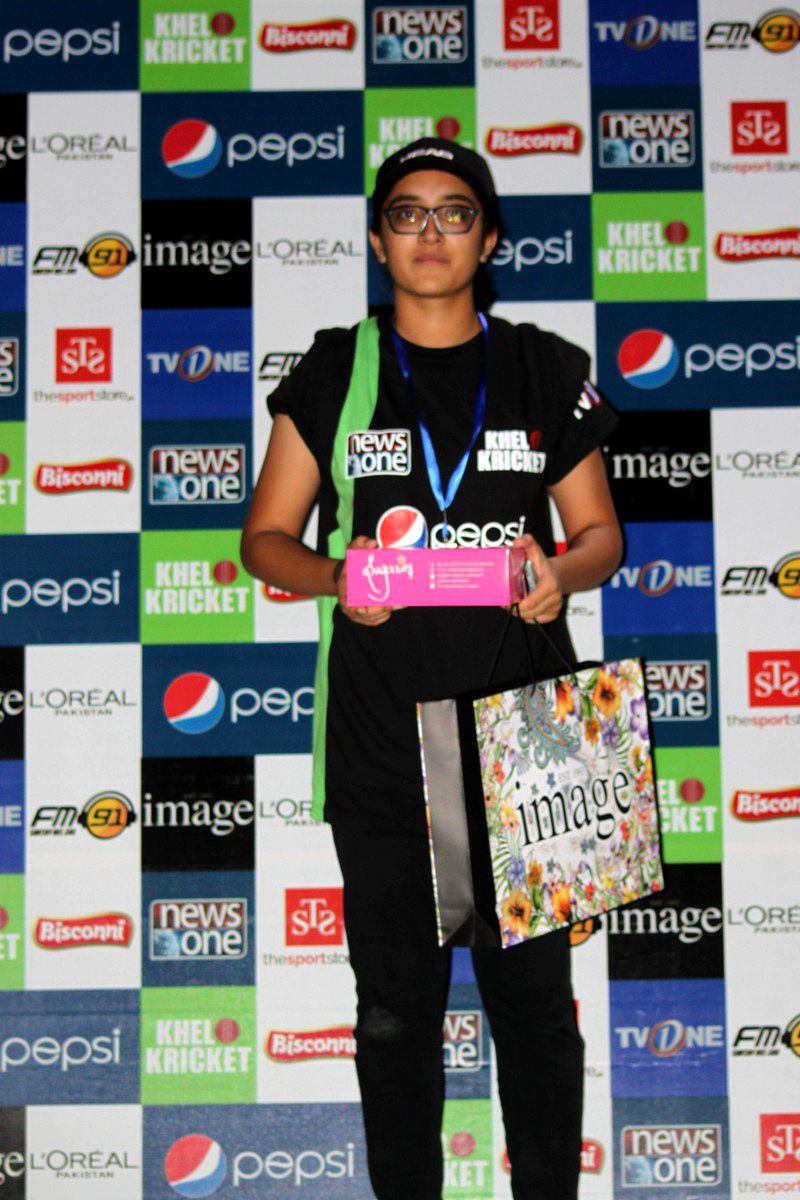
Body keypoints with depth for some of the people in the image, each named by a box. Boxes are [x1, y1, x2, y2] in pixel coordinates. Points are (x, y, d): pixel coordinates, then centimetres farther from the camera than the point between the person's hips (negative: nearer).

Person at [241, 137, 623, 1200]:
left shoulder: (545, 371, 8)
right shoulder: (334, 373, 7)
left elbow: (600, 532, 12)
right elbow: (266, 537, 7)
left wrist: (563, 572, -12)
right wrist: (336, 578, -14)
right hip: (379, 742, 0)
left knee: (535, 1001, 4)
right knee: (396, 1010, 9)